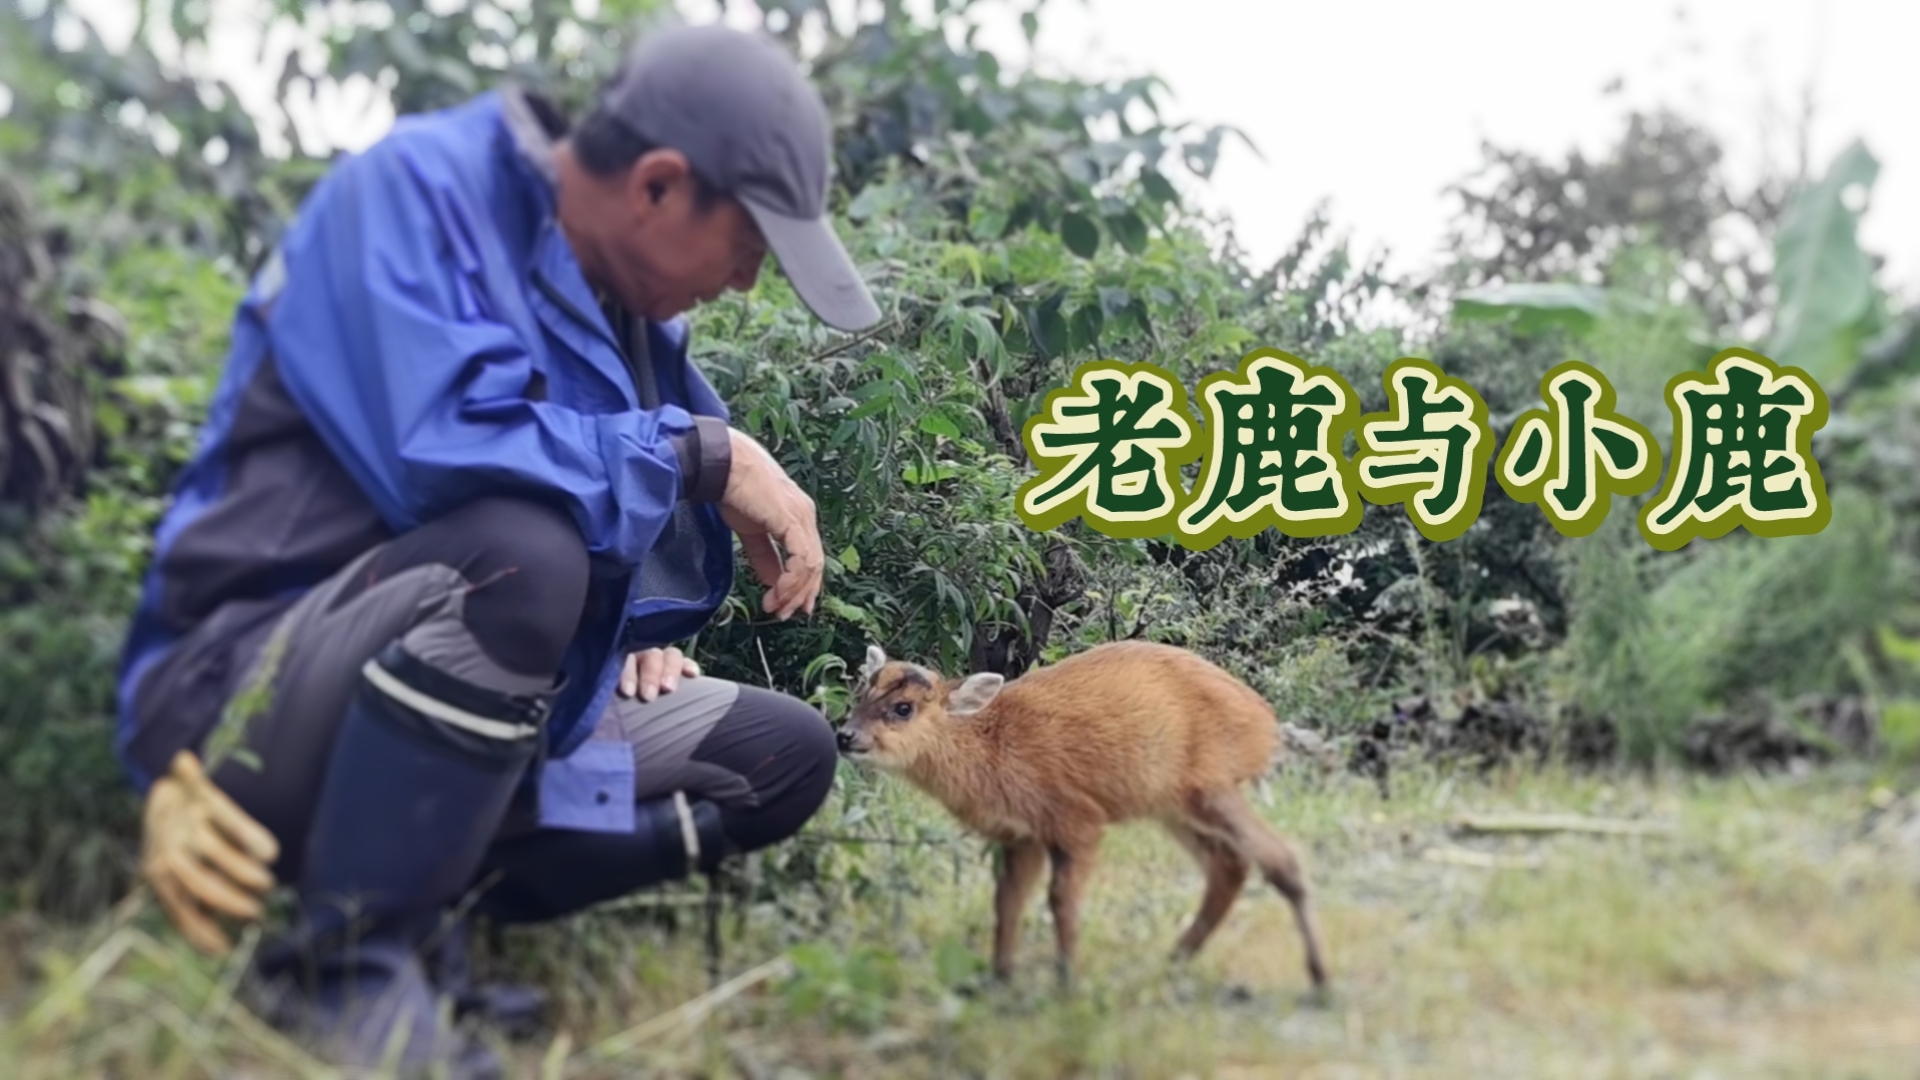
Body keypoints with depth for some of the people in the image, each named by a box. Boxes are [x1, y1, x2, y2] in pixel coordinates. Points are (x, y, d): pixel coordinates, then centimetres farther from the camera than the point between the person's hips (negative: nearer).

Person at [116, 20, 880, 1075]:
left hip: (488, 708, 8)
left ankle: (425, 897, -6)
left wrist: (640, 624, 3)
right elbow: (442, 452, -30)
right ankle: (352, 961, -19)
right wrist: (700, 452, -20)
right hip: (248, 690, -8)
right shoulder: (414, 188, -15)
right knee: (521, 552, -36)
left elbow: (641, 490, 23)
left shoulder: (622, 295, 8)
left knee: (784, 754, 4)